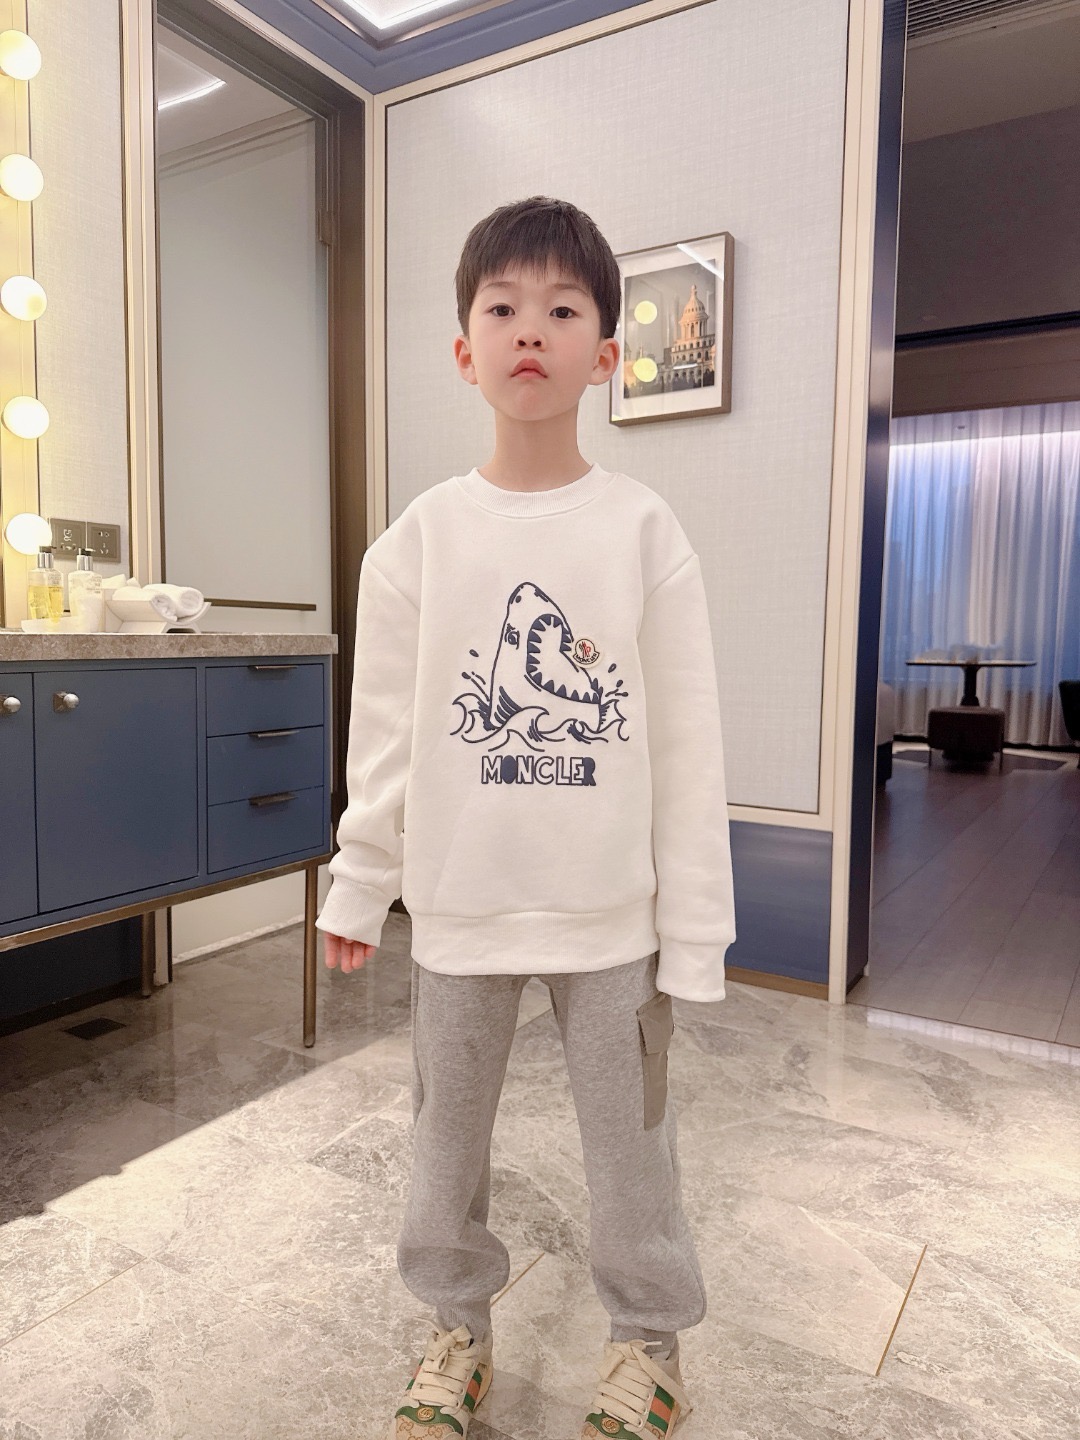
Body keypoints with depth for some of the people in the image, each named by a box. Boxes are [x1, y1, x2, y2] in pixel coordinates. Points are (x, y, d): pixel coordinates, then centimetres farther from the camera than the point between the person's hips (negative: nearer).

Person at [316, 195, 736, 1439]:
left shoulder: (645, 531, -6)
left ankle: (648, 1335, 42)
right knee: (447, 1128, 18)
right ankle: (458, 1319, 45)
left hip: (612, 908, -1)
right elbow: (384, 733, 3)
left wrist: (693, 930, -4)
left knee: (630, 1128, 15)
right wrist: (359, 884, 5)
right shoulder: (419, 538, -3)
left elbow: (687, 742, -5)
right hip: (459, 900, 2)